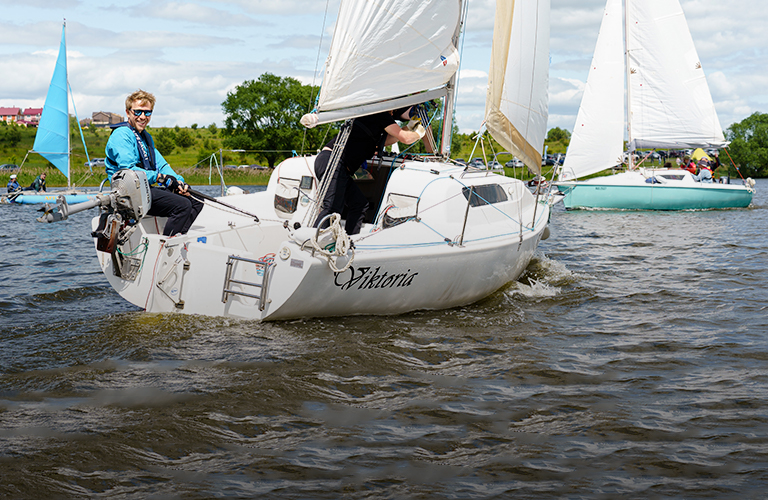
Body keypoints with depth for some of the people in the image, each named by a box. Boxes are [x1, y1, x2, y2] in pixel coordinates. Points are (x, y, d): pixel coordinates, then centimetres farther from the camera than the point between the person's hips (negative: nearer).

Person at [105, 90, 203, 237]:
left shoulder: (146, 136, 23)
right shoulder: (121, 135, -9)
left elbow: (161, 164, 16)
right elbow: (127, 170, -20)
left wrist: (178, 181, -5)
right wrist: (159, 177, -18)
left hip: (147, 189, 10)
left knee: (196, 202, 4)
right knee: (183, 205, -24)